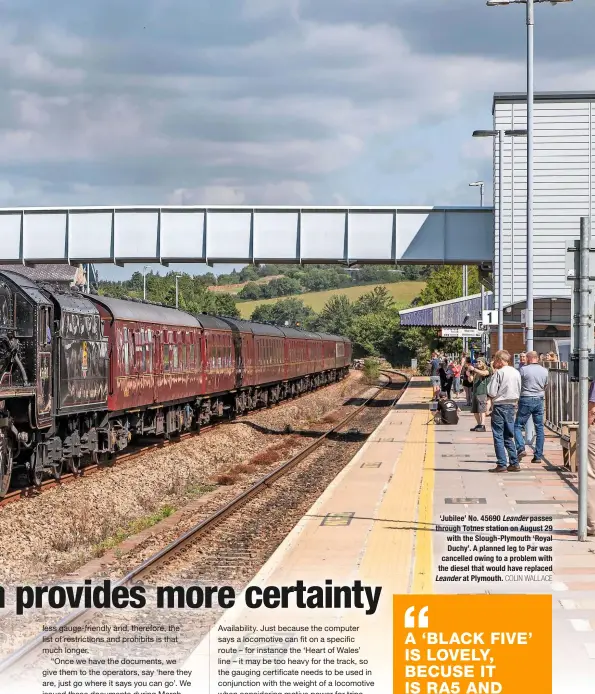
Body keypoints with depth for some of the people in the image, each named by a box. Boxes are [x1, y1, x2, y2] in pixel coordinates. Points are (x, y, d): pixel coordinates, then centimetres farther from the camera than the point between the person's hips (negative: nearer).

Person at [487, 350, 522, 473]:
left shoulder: (499, 373, -13)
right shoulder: (516, 373, 7)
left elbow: (492, 392, -13)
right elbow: (519, 392, 12)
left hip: (500, 406, -6)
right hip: (512, 405, 6)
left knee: (498, 436, 0)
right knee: (509, 436, 15)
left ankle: (501, 465, -4)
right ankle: (514, 463, 12)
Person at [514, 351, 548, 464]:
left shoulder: (523, 370, -8)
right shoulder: (544, 371, 5)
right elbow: (546, 386, 15)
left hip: (526, 400, -4)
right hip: (539, 400, 4)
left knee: (518, 425, 5)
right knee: (539, 427, 8)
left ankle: (521, 448, -16)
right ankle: (538, 455, 8)